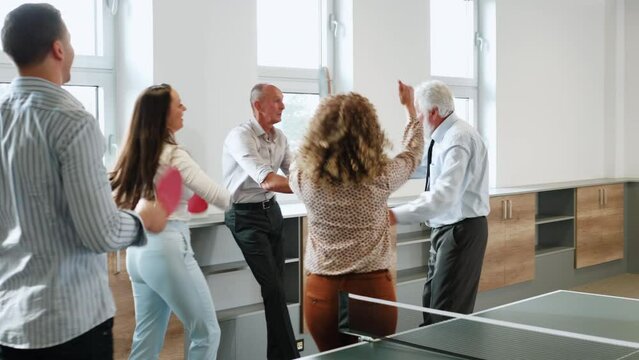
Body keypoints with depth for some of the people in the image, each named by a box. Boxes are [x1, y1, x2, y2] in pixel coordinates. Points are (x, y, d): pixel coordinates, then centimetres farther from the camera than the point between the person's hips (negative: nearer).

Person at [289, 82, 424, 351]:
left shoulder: (304, 177, -9)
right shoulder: (380, 176, -12)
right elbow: (413, 150, 11)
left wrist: (327, 121, 31)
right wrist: (410, 108, 28)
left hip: (322, 292, 1)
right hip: (373, 289, -1)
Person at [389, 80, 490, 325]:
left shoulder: (458, 139, -21)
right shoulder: (444, 136, 10)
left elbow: (444, 197, -32)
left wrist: (396, 215, -37)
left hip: (461, 231, -10)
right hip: (445, 229, 10)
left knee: (448, 315, -8)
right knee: (431, 305, 14)